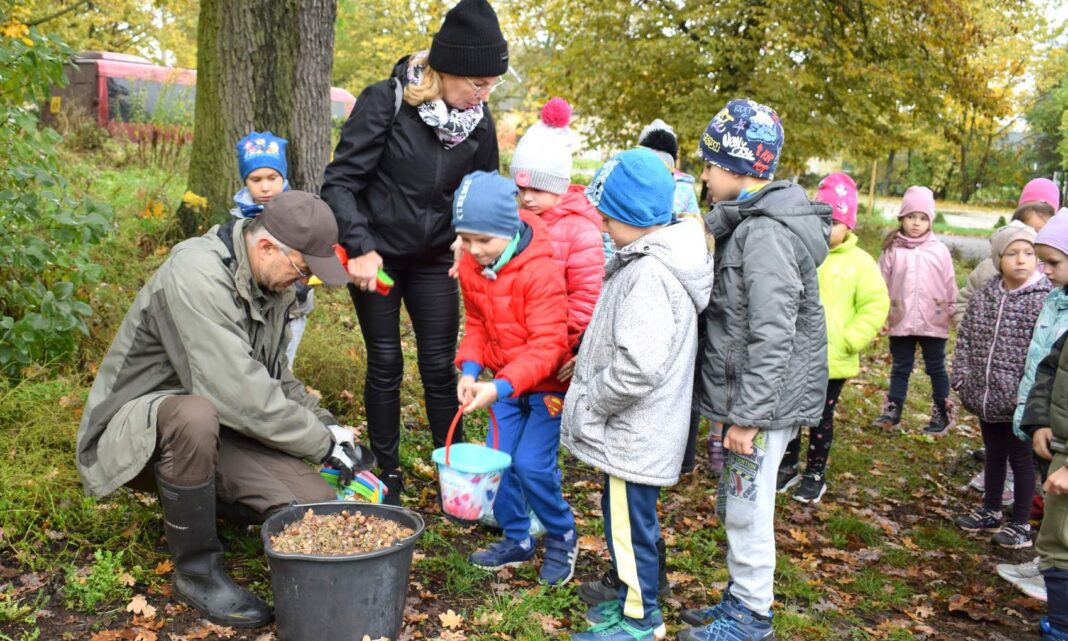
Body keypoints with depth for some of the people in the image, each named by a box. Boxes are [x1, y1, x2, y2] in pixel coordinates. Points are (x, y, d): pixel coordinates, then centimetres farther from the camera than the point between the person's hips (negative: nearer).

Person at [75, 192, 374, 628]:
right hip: (136, 432, -6)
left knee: (318, 508, -14)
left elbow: (276, 379, 13)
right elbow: (241, 394, -32)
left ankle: (194, 499, 14)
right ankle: (196, 570, -17)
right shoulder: (197, 275, -25)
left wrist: (327, 425, -2)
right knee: (196, 415, -42)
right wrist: (325, 444, -22)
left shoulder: (271, 283, 1)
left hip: (219, 428, 7)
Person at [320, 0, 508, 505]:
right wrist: (360, 249, -25)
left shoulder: (478, 119, -6)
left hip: (435, 259, 3)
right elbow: (341, 181, -17)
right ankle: (387, 472, 20)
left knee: (439, 366, 3)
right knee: (385, 363, 5)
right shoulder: (385, 102, -19)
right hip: (376, 254, -3)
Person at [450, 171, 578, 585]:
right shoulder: (471, 267, -4)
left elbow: (547, 344, -29)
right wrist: (470, 369, -11)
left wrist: (501, 386, -38)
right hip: (504, 381, 7)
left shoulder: (540, 271, -26)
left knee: (532, 464, -11)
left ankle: (562, 537, 16)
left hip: (547, 383, -6)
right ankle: (516, 539, 27)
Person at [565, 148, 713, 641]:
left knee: (629, 521, 5)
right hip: (634, 430, 10)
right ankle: (632, 597, 39)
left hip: (636, 433, -10)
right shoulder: (653, 261, 8)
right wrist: (586, 371, 13)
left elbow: (638, 366, -31)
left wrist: (587, 403, -18)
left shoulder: (650, 274, -25)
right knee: (623, 515, 22)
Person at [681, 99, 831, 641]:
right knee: (733, 507, 19)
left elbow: (772, 337, -24)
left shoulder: (766, 233, -20)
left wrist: (748, 416, -22)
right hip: (741, 397, 10)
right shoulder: (748, 222, 13)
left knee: (747, 512, 3)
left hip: (763, 404, -10)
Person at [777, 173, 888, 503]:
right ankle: (788, 466, 31)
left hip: (831, 361, -2)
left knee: (821, 419, 11)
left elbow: (875, 306, -6)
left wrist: (848, 341, -13)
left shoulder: (860, 262, -4)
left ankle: (815, 475, 26)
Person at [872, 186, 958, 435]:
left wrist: (954, 312, 4)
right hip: (901, 321, 1)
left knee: (936, 368, 11)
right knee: (900, 367, 13)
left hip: (934, 322, 0)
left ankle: (942, 413, 21)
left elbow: (950, 284, 3)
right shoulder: (892, 250, -2)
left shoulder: (939, 250, -2)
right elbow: (881, 284, 1)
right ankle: (893, 410, 22)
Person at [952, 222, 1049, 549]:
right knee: (993, 454, 20)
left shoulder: (1046, 300, -13)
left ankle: (1020, 524, 25)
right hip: (987, 395, 5)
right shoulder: (984, 296, 3)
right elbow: (965, 340, 9)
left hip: (1020, 400, -5)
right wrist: (962, 381, 4)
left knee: (1021, 458, 9)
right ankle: (991, 512, 37)